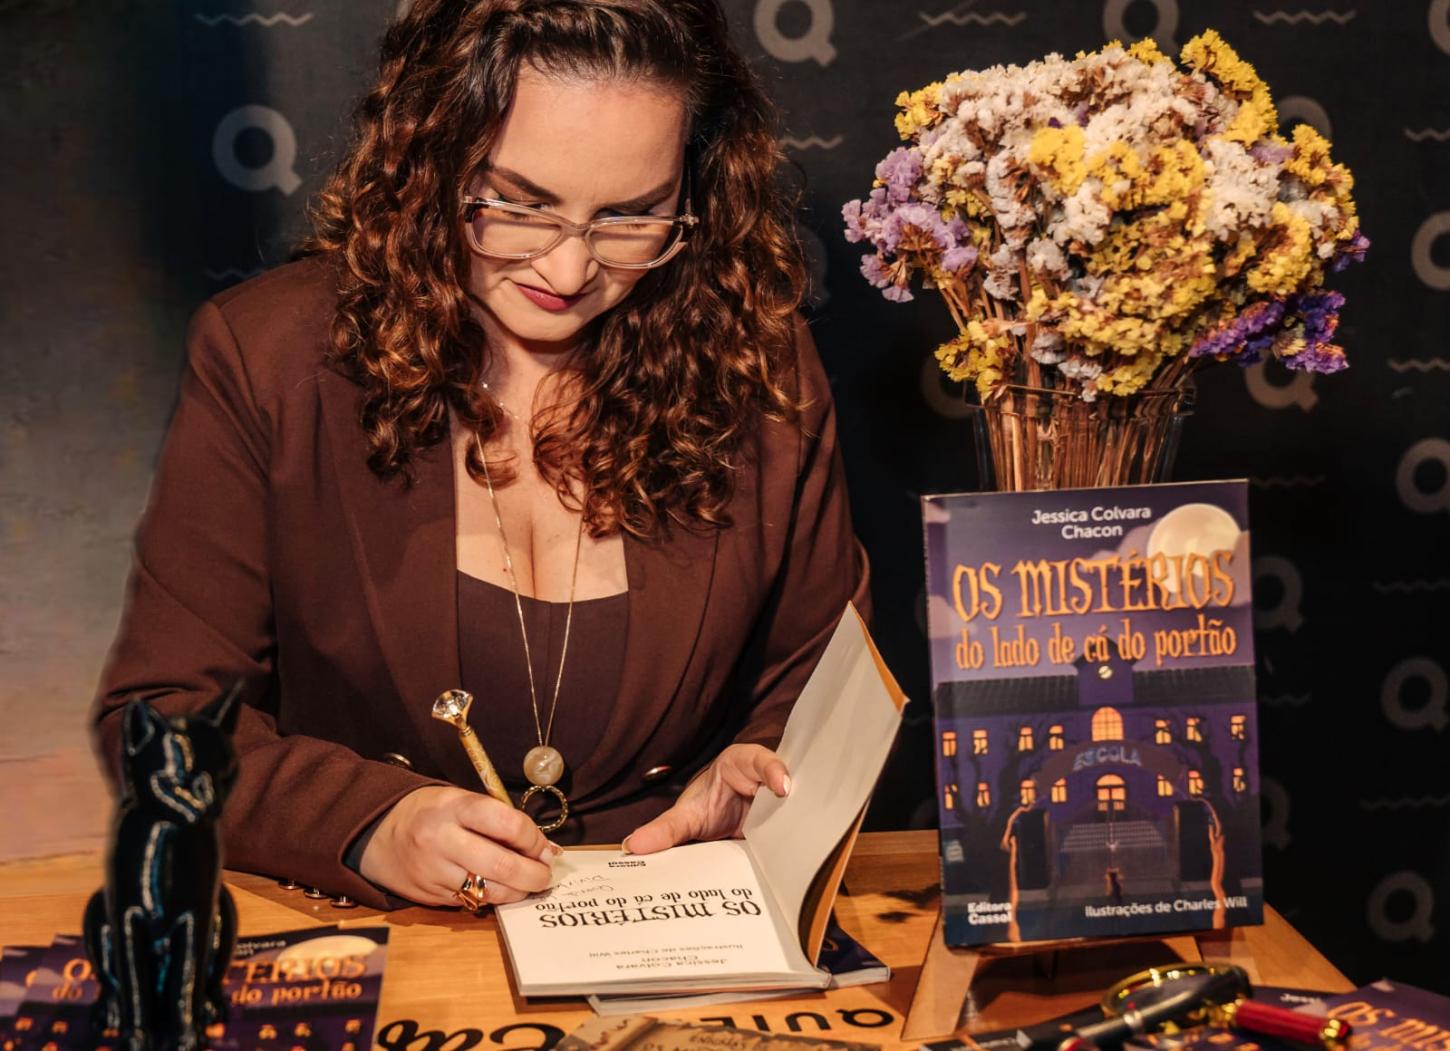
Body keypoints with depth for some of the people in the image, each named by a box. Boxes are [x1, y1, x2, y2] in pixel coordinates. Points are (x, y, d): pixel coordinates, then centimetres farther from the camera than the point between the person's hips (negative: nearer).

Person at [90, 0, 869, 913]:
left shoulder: (762, 368, -2)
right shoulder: (269, 358, -6)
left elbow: (821, 677, 11)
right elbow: (160, 713, -5)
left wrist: (759, 771, -12)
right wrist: (369, 824, -23)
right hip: (364, 947, -1)